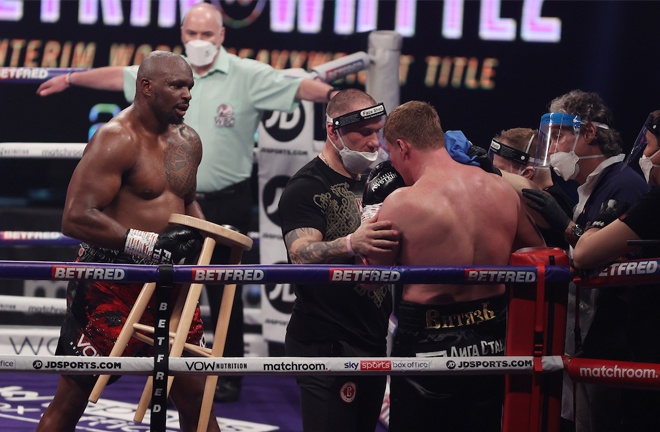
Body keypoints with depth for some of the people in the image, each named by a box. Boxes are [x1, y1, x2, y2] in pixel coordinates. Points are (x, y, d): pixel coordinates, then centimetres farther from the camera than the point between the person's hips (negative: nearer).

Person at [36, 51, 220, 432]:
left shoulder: (188, 141, 12)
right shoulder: (116, 140, -14)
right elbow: (76, 217, -23)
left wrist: (207, 237, 8)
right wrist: (150, 244, -25)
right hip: (110, 284, -7)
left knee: (197, 397, 6)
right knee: (70, 400, 1)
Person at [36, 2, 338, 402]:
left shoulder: (248, 76, -10)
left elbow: (298, 86, -21)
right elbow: (118, 76, 15)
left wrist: (334, 95, -38)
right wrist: (70, 79, 23)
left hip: (227, 204, -4)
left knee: (225, 294, 4)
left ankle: (230, 376, 15)